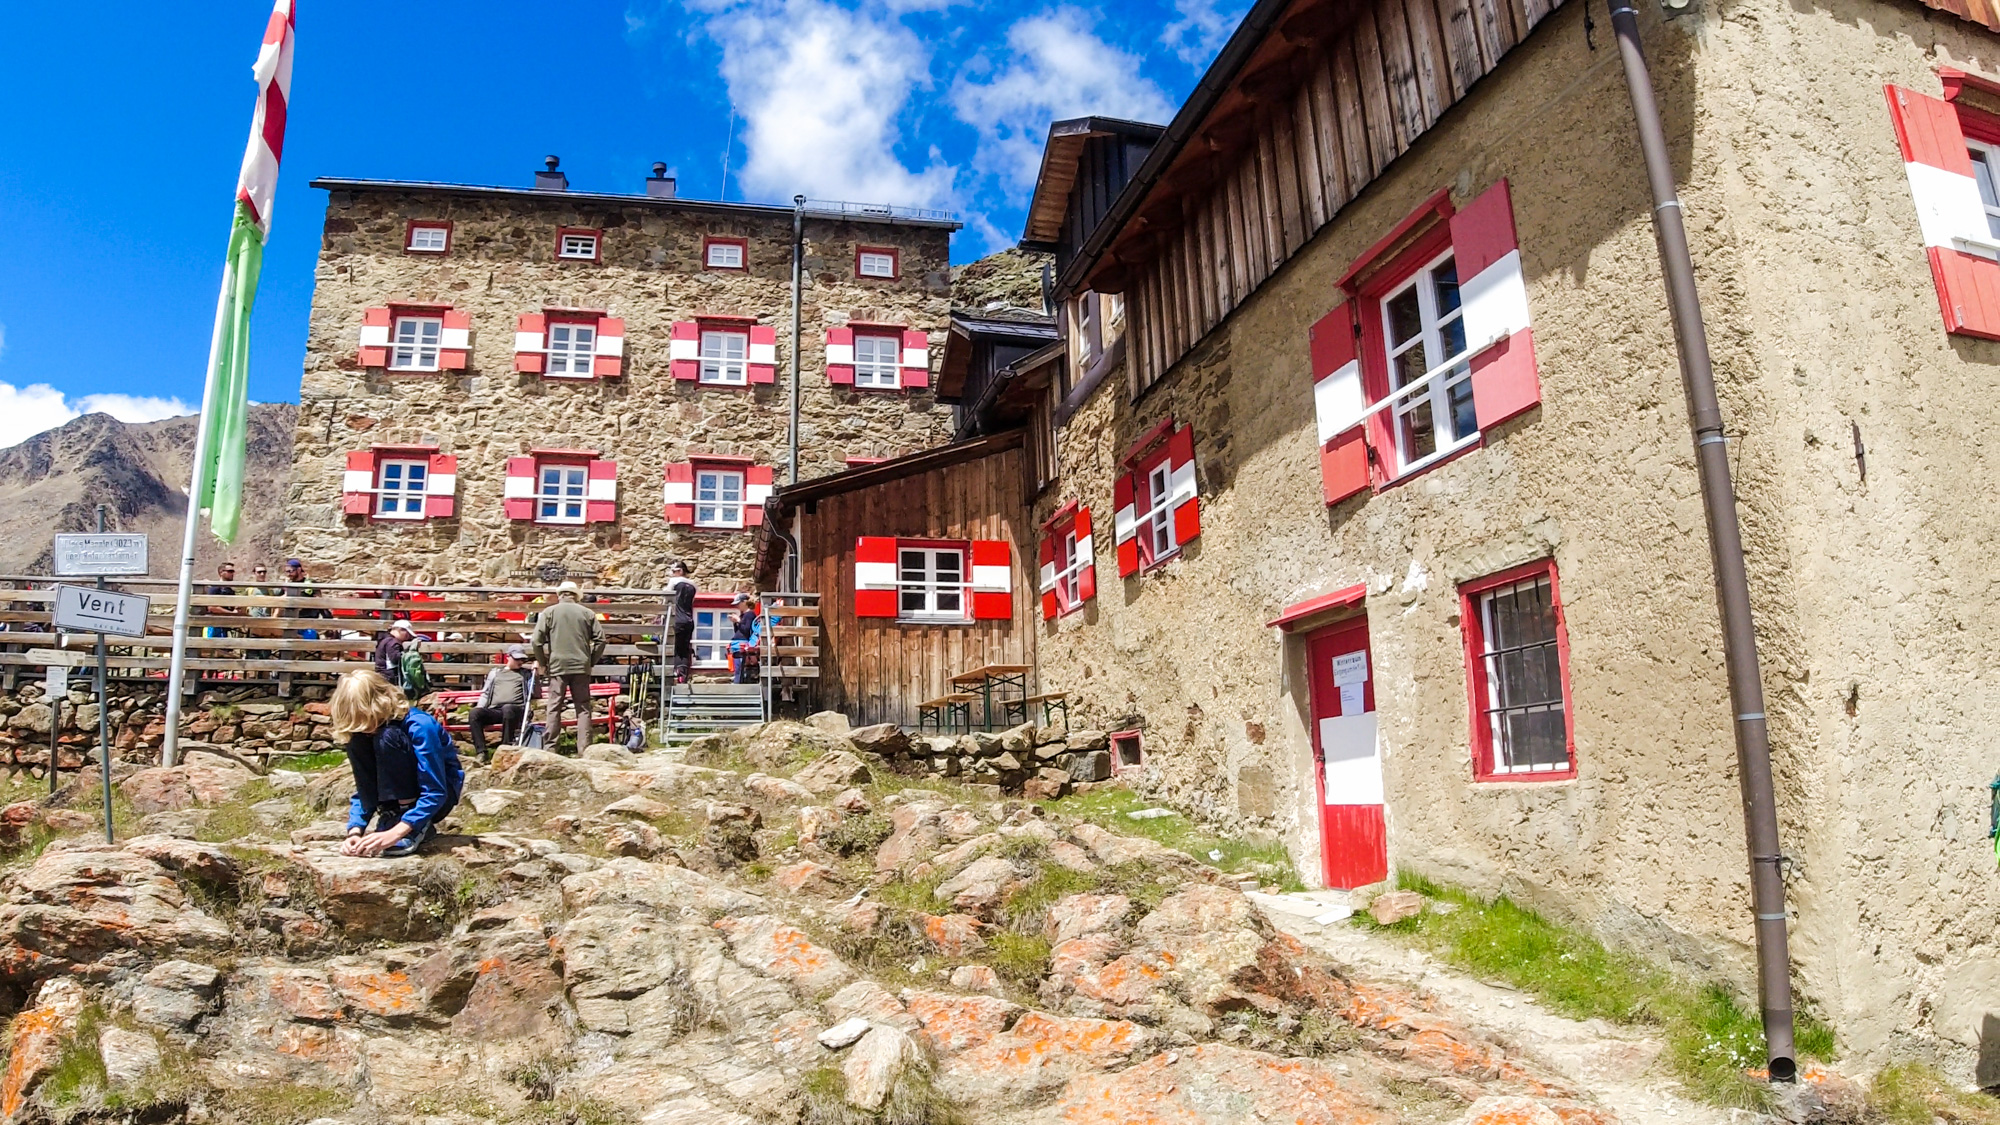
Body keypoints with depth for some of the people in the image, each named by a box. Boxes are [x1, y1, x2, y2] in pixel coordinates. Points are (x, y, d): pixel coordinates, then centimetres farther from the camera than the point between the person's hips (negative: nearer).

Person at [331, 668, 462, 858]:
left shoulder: (419, 726, -26)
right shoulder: (364, 732, -6)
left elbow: (434, 793, -30)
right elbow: (363, 791, -2)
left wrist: (396, 832, -40)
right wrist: (355, 831, -20)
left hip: (442, 793, -6)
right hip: (400, 797, 6)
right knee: (357, 745, -15)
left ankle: (419, 827, -23)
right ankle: (391, 816, -11)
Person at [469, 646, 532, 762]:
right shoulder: (495, 672, 30)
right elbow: (485, 693, 24)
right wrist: (480, 707, 5)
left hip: (515, 709, -3)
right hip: (494, 710, 3)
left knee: (507, 708, -39)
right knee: (475, 712, -28)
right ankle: (481, 752, -31)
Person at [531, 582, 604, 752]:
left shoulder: (549, 612, 3)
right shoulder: (587, 613, 8)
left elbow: (537, 641, -4)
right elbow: (600, 639, 5)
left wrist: (543, 663, 8)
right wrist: (592, 662, 13)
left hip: (557, 666, -1)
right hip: (581, 667, 1)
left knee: (553, 708, 4)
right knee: (583, 708, 4)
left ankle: (551, 748, 2)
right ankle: (584, 749, 1)